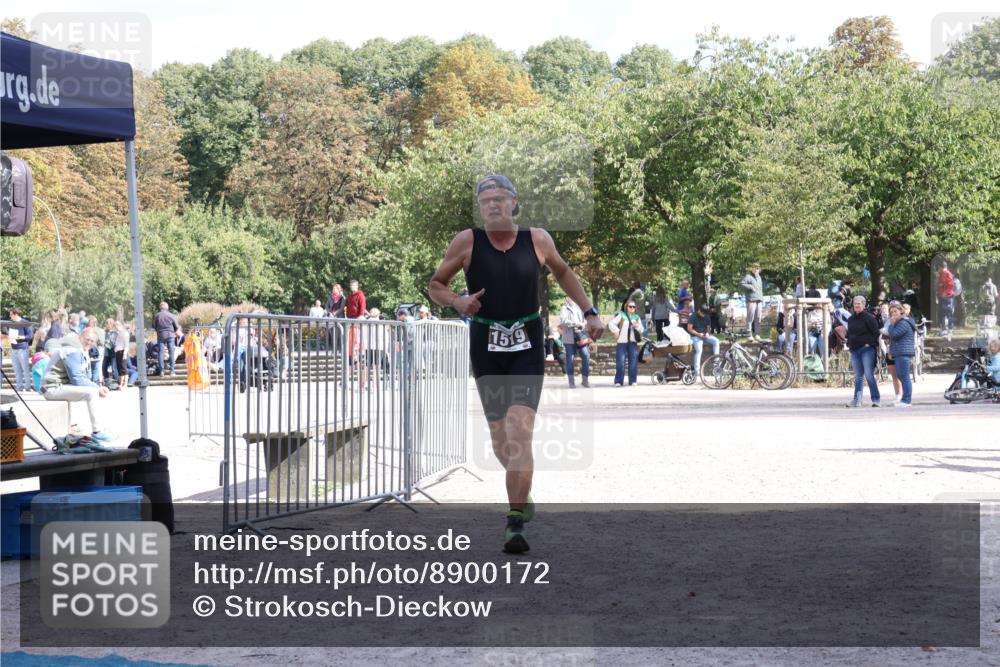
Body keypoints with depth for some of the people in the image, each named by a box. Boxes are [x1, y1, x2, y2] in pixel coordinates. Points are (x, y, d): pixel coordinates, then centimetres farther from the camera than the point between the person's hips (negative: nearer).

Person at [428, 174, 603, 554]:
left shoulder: (537, 240, -1)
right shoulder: (467, 242, -4)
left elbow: (562, 272, 20)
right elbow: (435, 285, 6)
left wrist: (589, 312, 14)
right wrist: (456, 302, -15)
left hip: (527, 347, -1)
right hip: (486, 347, 1)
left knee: (519, 433, -17)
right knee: (500, 441, 8)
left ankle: (516, 525, -14)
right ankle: (522, 493, 40)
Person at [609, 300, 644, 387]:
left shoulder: (636, 317, 17)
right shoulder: (621, 316, 4)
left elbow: (642, 330, 16)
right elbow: (611, 324, -3)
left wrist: (637, 326, -3)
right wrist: (617, 331, -9)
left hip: (633, 342, 4)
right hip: (622, 341, -4)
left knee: (633, 362, -1)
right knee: (620, 362, -6)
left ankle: (632, 381, 4)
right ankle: (618, 381, -3)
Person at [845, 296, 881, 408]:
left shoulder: (869, 318, -4)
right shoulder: (851, 319, 16)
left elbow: (875, 333, -7)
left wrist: (869, 343, -13)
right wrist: (849, 343, 13)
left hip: (867, 349, -6)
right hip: (854, 350, 6)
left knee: (869, 375, -10)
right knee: (858, 376, 8)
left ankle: (876, 399, -6)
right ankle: (857, 400, 8)